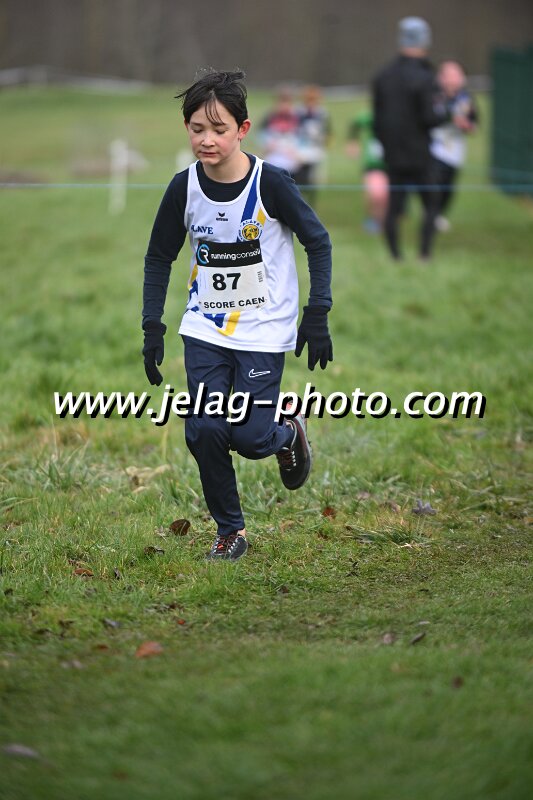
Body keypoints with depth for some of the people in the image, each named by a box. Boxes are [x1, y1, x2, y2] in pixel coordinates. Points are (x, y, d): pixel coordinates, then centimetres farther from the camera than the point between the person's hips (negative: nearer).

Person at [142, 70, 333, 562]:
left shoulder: (271, 183, -16)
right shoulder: (184, 188, -5)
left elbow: (318, 242, -5)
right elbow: (159, 259, 7)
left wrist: (317, 316, -9)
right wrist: (152, 330, 1)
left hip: (265, 332, -3)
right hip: (205, 331, 3)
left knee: (250, 437, -10)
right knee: (204, 432, -6)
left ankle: (289, 435, 26)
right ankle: (230, 530, 14)